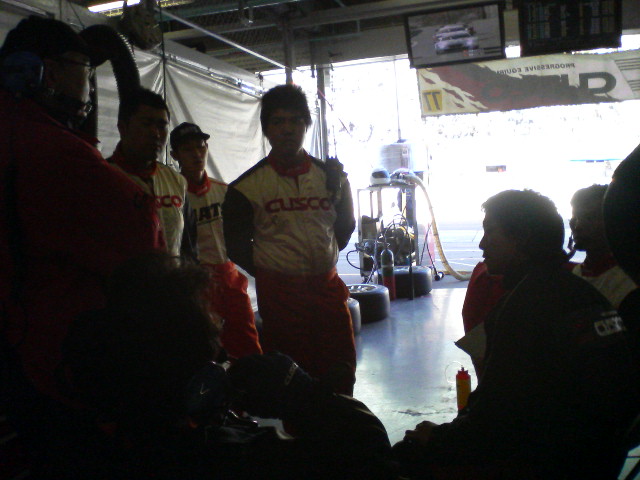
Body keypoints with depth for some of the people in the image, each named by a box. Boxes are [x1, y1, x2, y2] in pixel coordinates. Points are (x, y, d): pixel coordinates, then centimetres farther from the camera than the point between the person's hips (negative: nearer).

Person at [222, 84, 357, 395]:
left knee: (341, 370, 8)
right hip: (279, 291, -3)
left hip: (328, 286, 4)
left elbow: (345, 226, 18)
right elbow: (236, 244, 3)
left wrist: (325, 256, 4)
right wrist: (268, 270, 0)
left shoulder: (329, 175, 7)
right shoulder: (248, 185, -3)